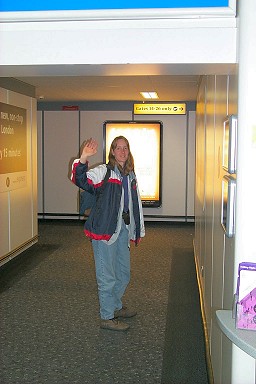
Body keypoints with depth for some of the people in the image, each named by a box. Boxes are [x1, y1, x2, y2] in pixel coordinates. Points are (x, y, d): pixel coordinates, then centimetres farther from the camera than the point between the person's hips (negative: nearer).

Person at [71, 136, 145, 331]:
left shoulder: (131, 176, 14)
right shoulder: (103, 171, -7)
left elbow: (136, 204, 21)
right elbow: (81, 180, -24)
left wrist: (139, 230, 21)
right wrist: (83, 159, -41)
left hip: (123, 230, 7)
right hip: (105, 229, -7)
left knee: (124, 273, 20)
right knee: (107, 275, 1)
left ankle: (116, 306, 40)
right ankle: (107, 317, 16)